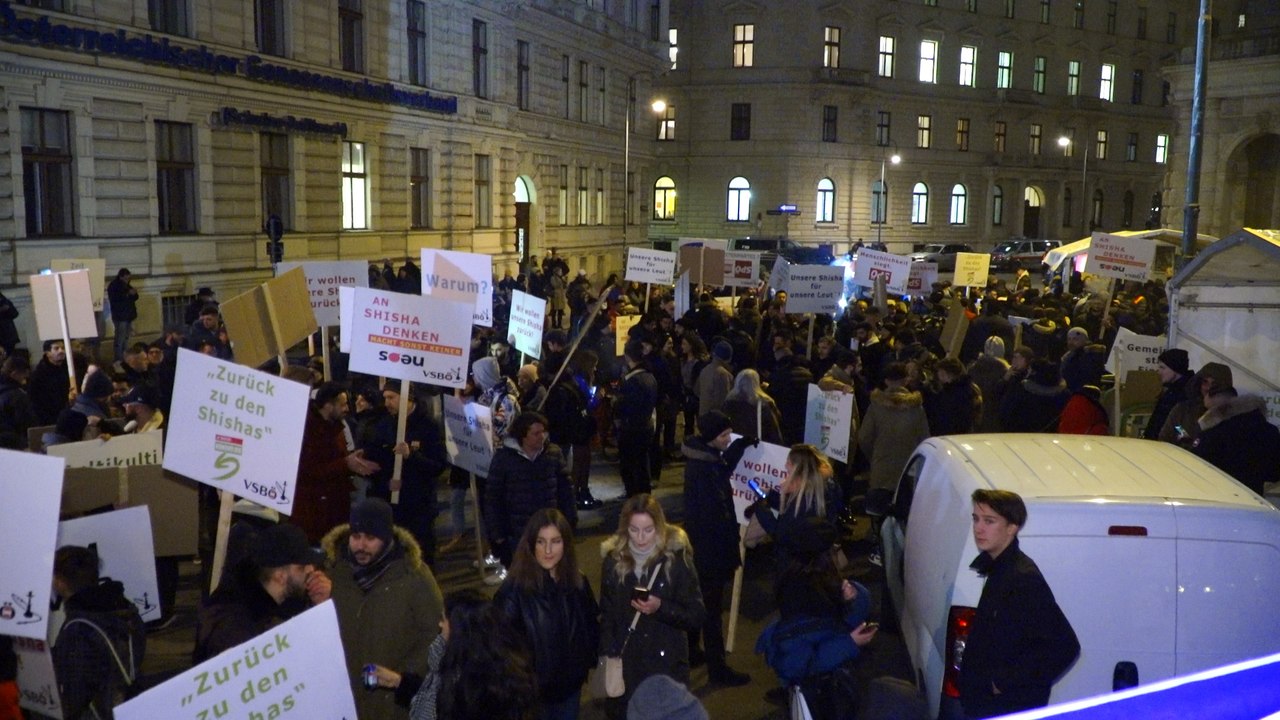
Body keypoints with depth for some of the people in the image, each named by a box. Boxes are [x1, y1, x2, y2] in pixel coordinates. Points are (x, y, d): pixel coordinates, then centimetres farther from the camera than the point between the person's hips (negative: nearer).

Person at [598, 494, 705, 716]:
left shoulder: (676, 558, -8)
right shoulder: (613, 560, 0)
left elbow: (697, 616, -6)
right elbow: (607, 616, 9)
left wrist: (661, 607, -21)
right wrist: (608, 655, -1)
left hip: (667, 666, -2)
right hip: (625, 665, 2)